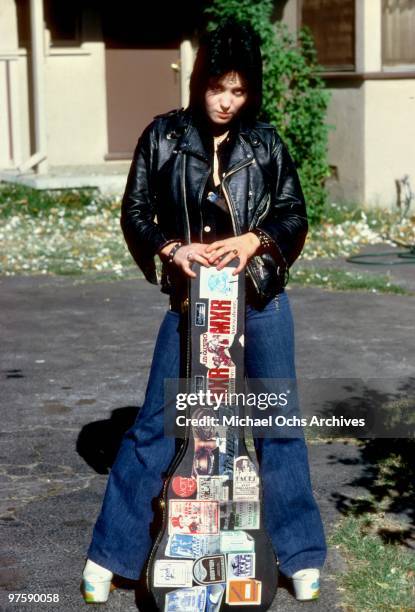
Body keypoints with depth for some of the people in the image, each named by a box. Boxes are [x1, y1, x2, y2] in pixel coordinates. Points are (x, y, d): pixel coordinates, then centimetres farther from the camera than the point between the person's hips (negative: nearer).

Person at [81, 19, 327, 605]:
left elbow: (295, 216, 5)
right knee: (155, 423, 3)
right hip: (190, 300, -1)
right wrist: (171, 249, -16)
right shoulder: (164, 136, -2)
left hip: (261, 302, 1)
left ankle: (302, 556, 22)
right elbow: (135, 212, 2)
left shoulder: (266, 143, 0)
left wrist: (255, 240, -14)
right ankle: (109, 554, 16)